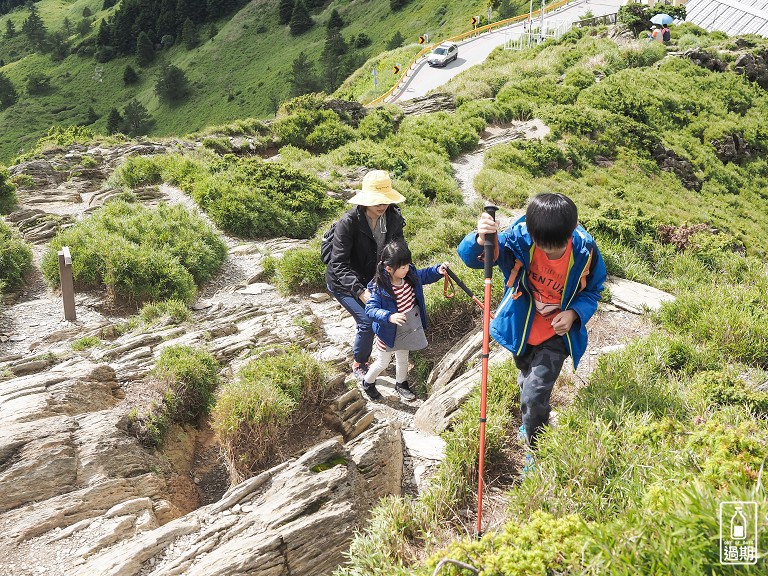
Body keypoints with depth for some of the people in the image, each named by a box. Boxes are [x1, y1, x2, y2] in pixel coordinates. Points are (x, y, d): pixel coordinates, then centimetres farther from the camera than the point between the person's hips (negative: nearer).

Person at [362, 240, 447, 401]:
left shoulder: (410, 274, -14)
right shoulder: (379, 287, -32)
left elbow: (424, 275, 5)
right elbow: (370, 309, -33)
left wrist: (438, 270, -13)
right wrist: (389, 317, -48)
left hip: (409, 327, 6)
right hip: (389, 332, -5)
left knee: (403, 358, 27)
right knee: (383, 362, 14)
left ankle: (401, 384, 52)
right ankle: (367, 382, 43)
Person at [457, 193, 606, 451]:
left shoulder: (585, 251, -24)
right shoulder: (520, 237, -26)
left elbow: (593, 291, -4)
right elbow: (470, 256, -26)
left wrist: (574, 313, -24)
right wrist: (481, 239, -50)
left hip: (556, 334, -2)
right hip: (521, 327, 3)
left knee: (534, 396, -13)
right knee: (527, 381, 28)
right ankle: (532, 423, 59)